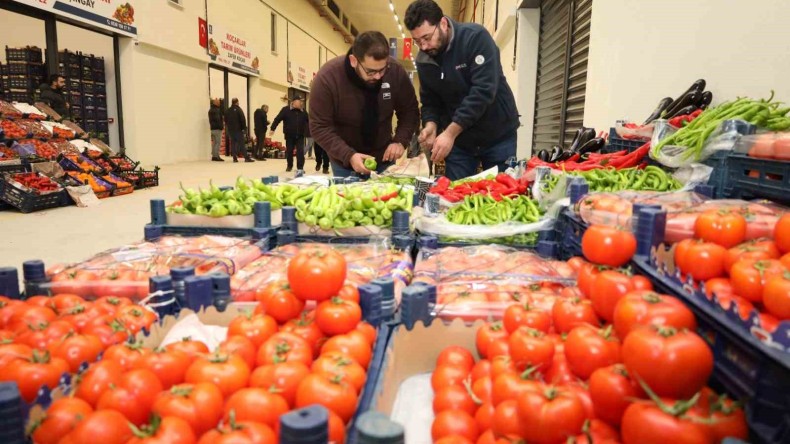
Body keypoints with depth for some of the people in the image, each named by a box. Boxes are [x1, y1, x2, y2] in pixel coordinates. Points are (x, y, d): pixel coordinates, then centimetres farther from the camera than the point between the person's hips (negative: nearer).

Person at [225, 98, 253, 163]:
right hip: (238, 129, -5)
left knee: (233, 143, 8)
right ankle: (246, 157, -9)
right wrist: (244, 127, -6)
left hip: (230, 130, 5)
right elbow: (243, 119, -14)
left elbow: (226, 121, 14)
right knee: (241, 143, -6)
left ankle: (234, 157, 3)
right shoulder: (238, 109, -9)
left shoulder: (228, 111, 10)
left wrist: (228, 127, 19)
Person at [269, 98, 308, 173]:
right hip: (289, 136, -2)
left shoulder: (303, 112, 7)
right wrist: (273, 129, -14)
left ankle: (300, 168, -6)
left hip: (300, 136, 2)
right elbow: (277, 119, -8)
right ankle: (289, 166, 27)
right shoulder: (286, 109, -5)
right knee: (289, 151, 8)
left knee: (300, 151, -9)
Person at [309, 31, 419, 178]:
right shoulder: (327, 77, -23)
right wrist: (348, 155, -31)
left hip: (383, 158, 2)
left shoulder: (395, 71, -16)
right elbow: (320, 127, -20)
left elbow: (410, 111, -4)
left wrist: (400, 141, -20)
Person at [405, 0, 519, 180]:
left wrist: (450, 132, -30)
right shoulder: (423, 61, -1)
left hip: (497, 136, -4)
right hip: (458, 141, 4)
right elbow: (430, 102, 7)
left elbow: (483, 90, -26)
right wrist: (431, 124, -16)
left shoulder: (475, 37, -18)